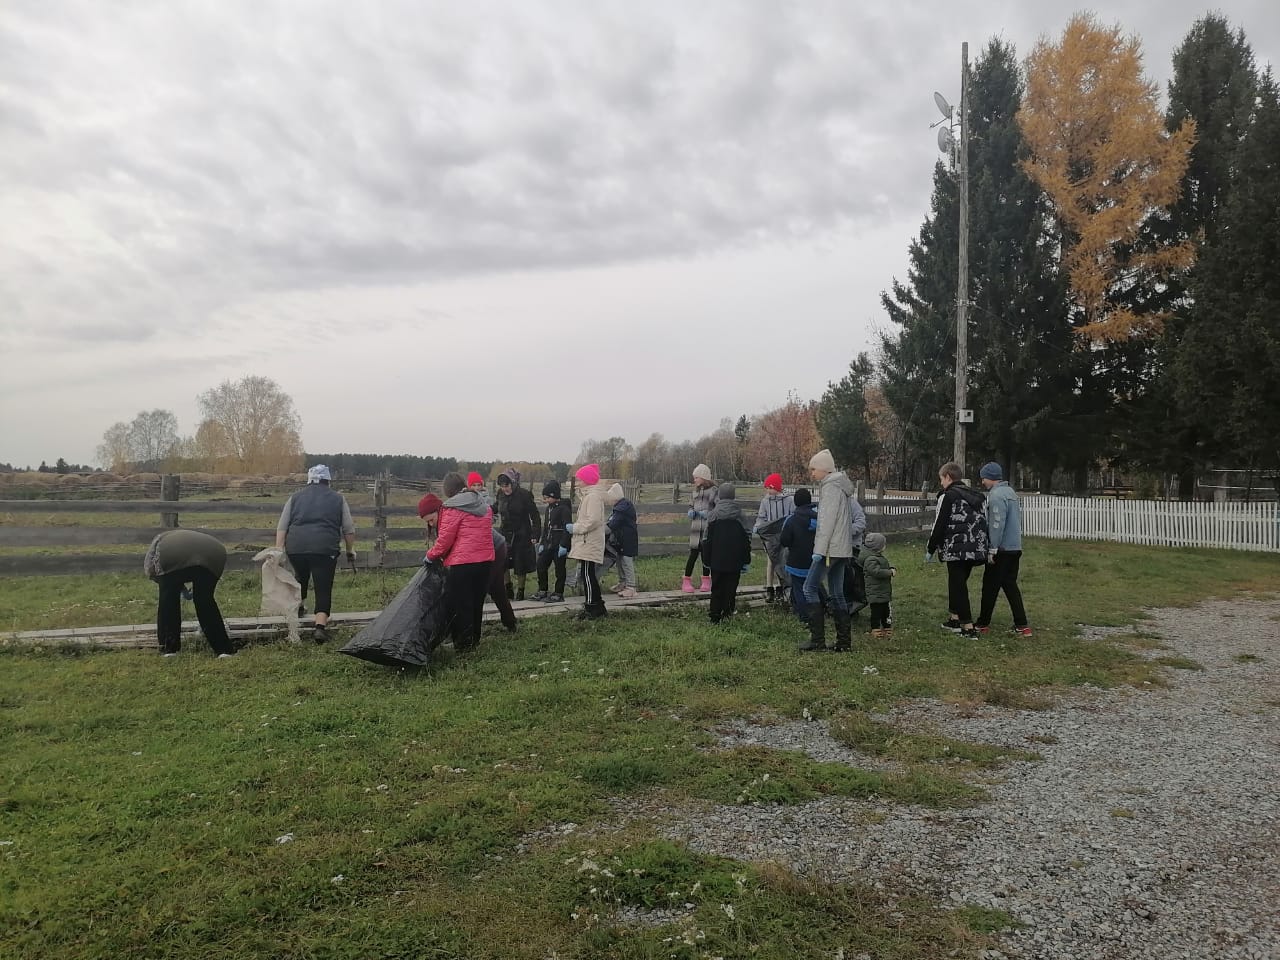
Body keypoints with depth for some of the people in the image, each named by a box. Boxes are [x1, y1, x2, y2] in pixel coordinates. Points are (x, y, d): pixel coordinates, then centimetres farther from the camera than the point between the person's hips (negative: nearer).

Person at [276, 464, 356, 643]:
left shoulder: (295, 498, 17)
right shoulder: (338, 499, 14)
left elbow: (282, 527, 10)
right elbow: (348, 529, 13)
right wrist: (350, 551, 22)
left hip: (296, 546, 2)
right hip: (325, 548, -2)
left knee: (301, 576, 30)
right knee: (324, 588, 0)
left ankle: (299, 606, 37)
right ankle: (320, 627, -11)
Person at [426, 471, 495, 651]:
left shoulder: (452, 508, -10)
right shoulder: (484, 507, 13)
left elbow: (445, 538, -12)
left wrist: (431, 555, 4)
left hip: (460, 563, -7)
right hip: (486, 561, 7)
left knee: (459, 605, 4)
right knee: (476, 602, 18)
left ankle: (463, 643, 8)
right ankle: (474, 639, 28)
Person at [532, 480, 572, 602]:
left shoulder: (564, 508, -13)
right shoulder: (549, 508, 14)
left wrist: (563, 544, -21)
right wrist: (542, 543, 17)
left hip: (559, 545, -9)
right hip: (548, 544, 9)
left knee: (559, 569, 0)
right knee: (541, 566, 9)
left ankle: (558, 594, 8)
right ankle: (542, 591, 20)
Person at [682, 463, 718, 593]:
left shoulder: (713, 490, -4)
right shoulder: (696, 491, 13)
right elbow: (691, 505, 25)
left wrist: (709, 513, -18)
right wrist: (691, 512, 5)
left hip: (708, 528, -3)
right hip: (695, 527, 3)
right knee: (693, 554, -1)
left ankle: (705, 581, 17)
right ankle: (686, 581, 3)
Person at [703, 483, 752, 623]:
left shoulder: (713, 515, -5)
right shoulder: (739, 515, -4)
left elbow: (707, 539, -2)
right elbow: (746, 539, 0)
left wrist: (706, 559, 6)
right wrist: (746, 560, 6)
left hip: (717, 560, 0)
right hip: (734, 562, 0)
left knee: (716, 589, 9)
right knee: (730, 589, 7)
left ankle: (715, 617, 9)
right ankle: (727, 614, 7)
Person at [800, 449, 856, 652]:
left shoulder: (830, 486, -10)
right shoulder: (838, 486, 20)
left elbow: (828, 520, -18)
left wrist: (820, 549, -20)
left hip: (831, 548, -10)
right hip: (841, 549, 10)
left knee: (810, 588, -7)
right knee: (837, 594, 10)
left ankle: (817, 639, -9)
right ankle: (843, 641, 10)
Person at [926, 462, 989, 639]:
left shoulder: (948, 496, -7)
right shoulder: (974, 496, 17)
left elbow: (939, 525, -8)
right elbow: (981, 523, 19)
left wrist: (930, 549, 1)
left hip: (956, 549, -8)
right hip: (976, 549, 8)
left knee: (958, 586, -2)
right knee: (958, 583, 21)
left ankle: (968, 628, -5)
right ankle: (954, 618, 30)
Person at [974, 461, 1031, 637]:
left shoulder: (997, 495, -15)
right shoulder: (1010, 492, 15)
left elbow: (997, 524, -21)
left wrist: (992, 549, -18)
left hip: (1002, 550, -9)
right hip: (1015, 548, 9)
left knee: (990, 586, 1)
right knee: (1010, 585, 12)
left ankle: (983, 624, 10)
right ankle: (1022, 625, 8)